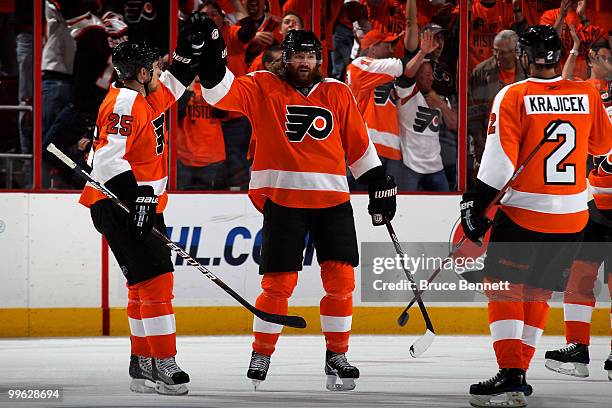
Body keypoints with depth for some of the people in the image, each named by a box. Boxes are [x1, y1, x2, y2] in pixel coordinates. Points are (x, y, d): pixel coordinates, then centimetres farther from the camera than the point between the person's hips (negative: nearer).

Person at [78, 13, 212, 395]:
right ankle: (164, 365, -17)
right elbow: (109, 158, -27)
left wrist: (191, 45, 15)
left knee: (147, 284, 15)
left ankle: (143, 363, 23)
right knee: (154, 278, -15)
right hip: (117, 206, -11)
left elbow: (175, 83, 30)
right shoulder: (125, 103, -18)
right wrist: (136, 194, -33)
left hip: (143, 203, 11)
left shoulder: (148, 97, 11)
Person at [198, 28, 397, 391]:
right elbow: (224, 94, -10)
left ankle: (337, 356, 10)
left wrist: (380, 183, 13)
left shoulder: (338, 93, 10)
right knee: (279, 283, -4)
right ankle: (262, 353, 14)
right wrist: (211, 64, -26)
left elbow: (359, 143, 15)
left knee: (341, 279, -3)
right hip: (283, 197, -3)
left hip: (332, 198, 3)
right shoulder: (263, 88, 3)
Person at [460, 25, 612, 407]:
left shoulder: (513, 97, -11)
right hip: (573, 215, 4)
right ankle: (518, 371, 15)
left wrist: (476, 203, -8)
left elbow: (501, 159, -15)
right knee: (538, 291, 15)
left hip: (523, 213, -4)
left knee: (504, 289, 2)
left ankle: (511, 376, -10)